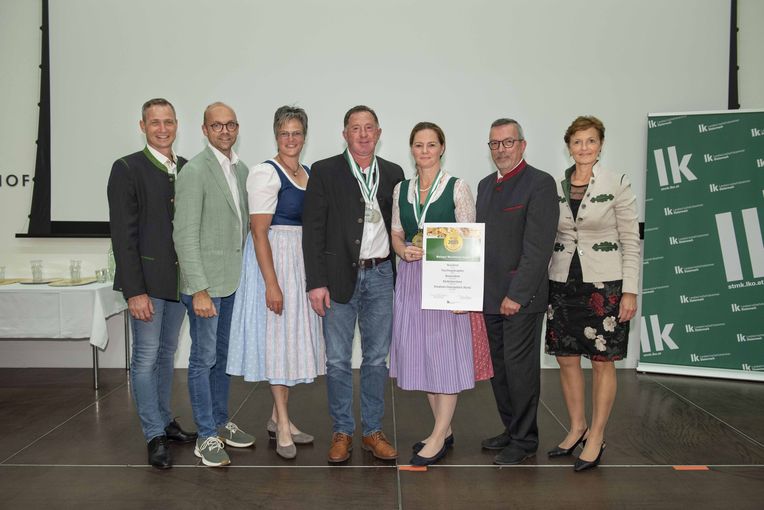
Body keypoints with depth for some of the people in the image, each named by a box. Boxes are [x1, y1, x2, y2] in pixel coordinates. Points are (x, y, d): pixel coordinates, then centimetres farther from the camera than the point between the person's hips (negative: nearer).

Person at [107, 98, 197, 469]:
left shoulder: (187, 169, 8)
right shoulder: (127, 169, -7)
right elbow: (123, 235, -12)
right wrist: (135, 291, -16)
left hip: (180, 280, 5)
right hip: (147, 281, -5)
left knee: (167, 354, 16)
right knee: (146, 359, 1)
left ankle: (165, 420, 29)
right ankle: (155, 436, 12)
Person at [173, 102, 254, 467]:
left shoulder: (241, 169, 10)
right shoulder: (195, 171, -13)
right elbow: (185, 235, -17)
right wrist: (199, 290, -20)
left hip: (234, 280, 7)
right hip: (205, 282, -7)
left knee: (223, 355, 17)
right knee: (204, 359, 3)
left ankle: (221, 422, 32)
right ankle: (207, 437, 15)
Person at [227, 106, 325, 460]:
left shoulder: (309, 174, 12)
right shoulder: (265, 173, -10)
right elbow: (259, 231, -16)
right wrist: (271, 282, -21)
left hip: (303, 261, 8)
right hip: (274, 259, -8)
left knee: (294, 336, 12)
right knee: (277, 337, -1)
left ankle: (278, 416, 26)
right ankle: (282, 426, 10)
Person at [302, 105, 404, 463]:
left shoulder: (393, 174, 9)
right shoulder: (325, 172, -1)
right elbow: (313, 230, -5)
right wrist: (316, 282, -11)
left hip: (381, 276, 3)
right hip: (339, 276, -2)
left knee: (376, 359, 9)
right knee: (338, 360, 5)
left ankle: (372, 431, 23)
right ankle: (342, 432, 20)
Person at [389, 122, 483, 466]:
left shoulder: (457, 188, -3)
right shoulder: (401, 189, 10)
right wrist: (404, 250, -7)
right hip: (411, 277, 5)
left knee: (445, 351, -2)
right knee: (419, 353, 9)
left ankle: (437, 438, 8)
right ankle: (444, 430, 24)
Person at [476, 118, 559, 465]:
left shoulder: (540, 183, -8)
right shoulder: (485, 185, 15)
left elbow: (538, 247, -15)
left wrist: (517, 295, -18)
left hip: (522, 297, -7)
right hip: (489, 295, 7)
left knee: (520, 368, 0)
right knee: (498, 368, 13)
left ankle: (524, 440, 15)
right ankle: (510, 430, 27)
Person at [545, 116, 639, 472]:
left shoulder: (617, 185, -5)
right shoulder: (555, 187, 5)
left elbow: (631, 242, -4)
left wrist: (630, 291, -8)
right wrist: (541, 284, 8)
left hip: (604, 283, -4)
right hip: (563, 282, 4)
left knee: (602, 361, 4)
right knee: (566, 359, 9)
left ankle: (596, 438, 18)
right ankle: (577, 428, 28)